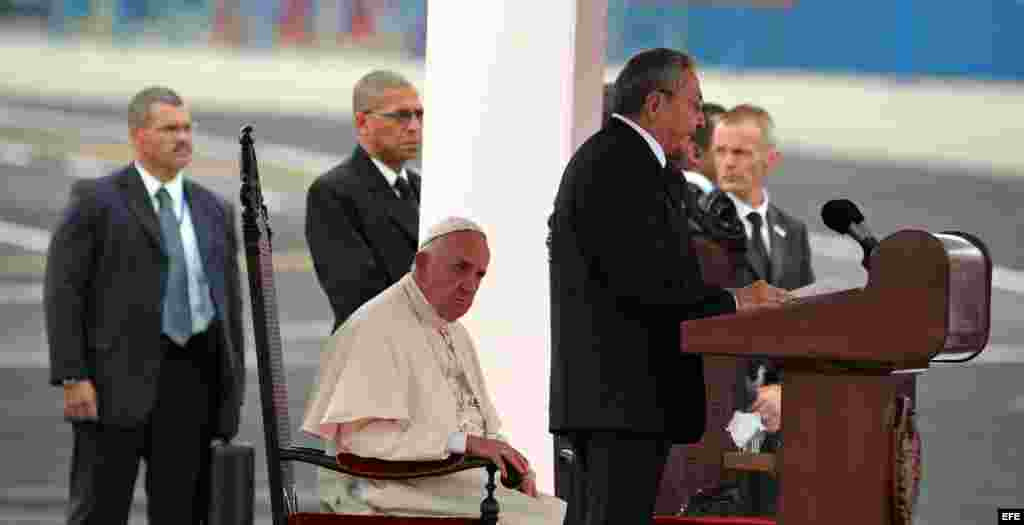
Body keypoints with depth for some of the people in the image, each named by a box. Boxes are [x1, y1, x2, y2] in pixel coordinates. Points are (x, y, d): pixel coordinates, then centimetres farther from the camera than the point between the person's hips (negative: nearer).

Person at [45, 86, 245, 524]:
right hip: (116, 375, -5)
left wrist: (232, 389, 11)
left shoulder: (213, 211, 16)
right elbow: (63, 291, -5)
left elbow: (229, 303, 17)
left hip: (190, 377, 5)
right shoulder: (95, 201, 0)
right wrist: (72, 378, -13)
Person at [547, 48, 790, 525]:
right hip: (626, 394, -11)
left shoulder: (602, 159, 21)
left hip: (605, 392, 11)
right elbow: (640, 280, -21)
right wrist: (732, 302, -12)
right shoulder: (621, 166, -13)